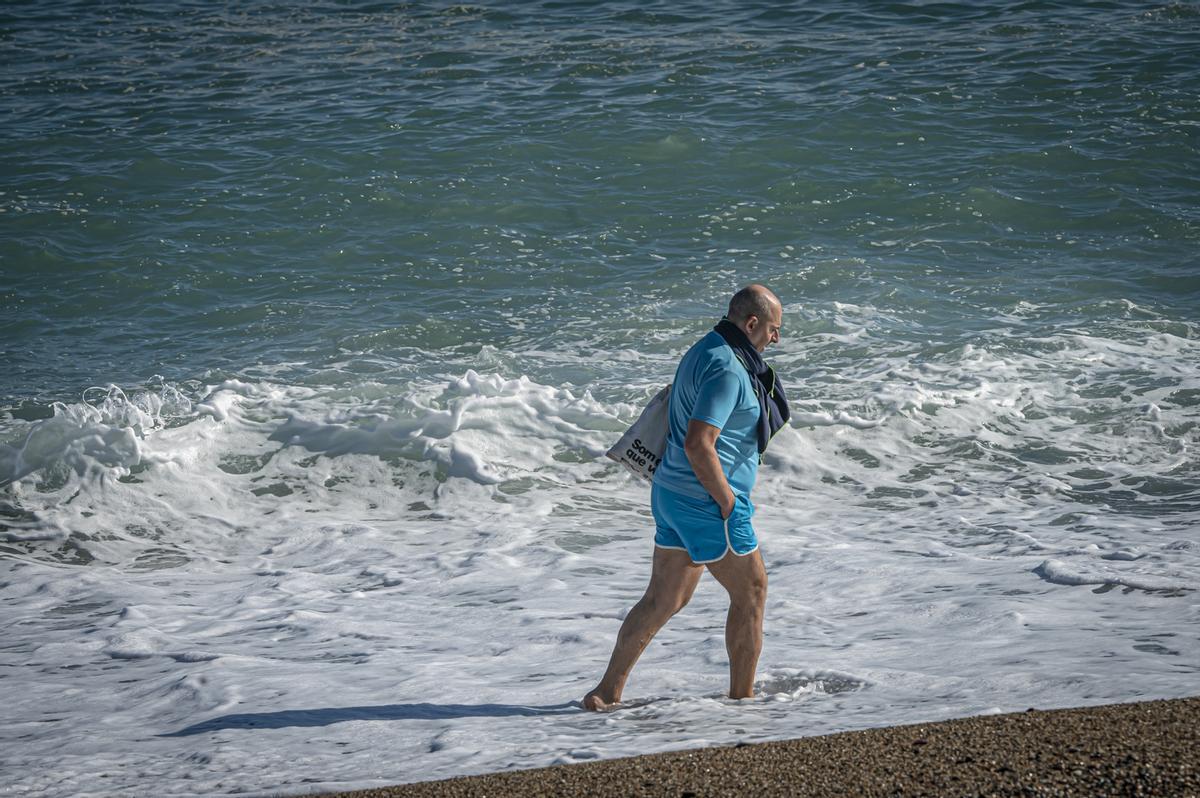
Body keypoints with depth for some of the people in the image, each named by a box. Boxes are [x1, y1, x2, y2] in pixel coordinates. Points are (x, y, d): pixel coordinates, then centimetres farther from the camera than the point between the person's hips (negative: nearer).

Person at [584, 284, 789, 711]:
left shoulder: (703, 352, 12)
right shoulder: (727, 369, -20)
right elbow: (698, 444, -28)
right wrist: (727, 501, -19)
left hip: (671, 493, 10)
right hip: (705, 500, -10)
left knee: (664, 598, 12)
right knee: (750, 591, 7)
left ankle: (608, 691, 11)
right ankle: (741, 697, 16)